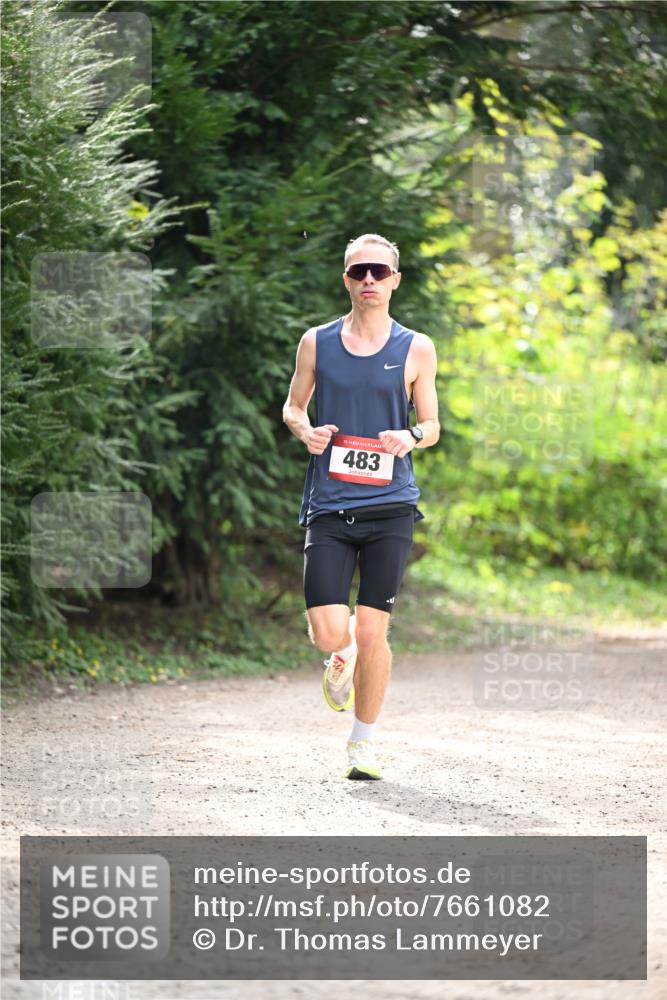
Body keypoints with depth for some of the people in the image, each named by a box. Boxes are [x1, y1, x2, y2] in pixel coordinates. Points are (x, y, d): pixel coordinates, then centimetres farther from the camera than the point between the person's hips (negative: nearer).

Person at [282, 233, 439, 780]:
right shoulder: (317, 343, 7)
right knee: (329, 633, -10)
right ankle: (342, 655, 30)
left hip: (390, 508, 0)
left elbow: (432, 425, 11)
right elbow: (293, 407, 17)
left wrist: (410, 438, -12)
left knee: (372, 632, -3)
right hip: (329, 508, 1)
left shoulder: (416, 349, 5)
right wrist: (305, 431, -6)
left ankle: (365, 744, 16)